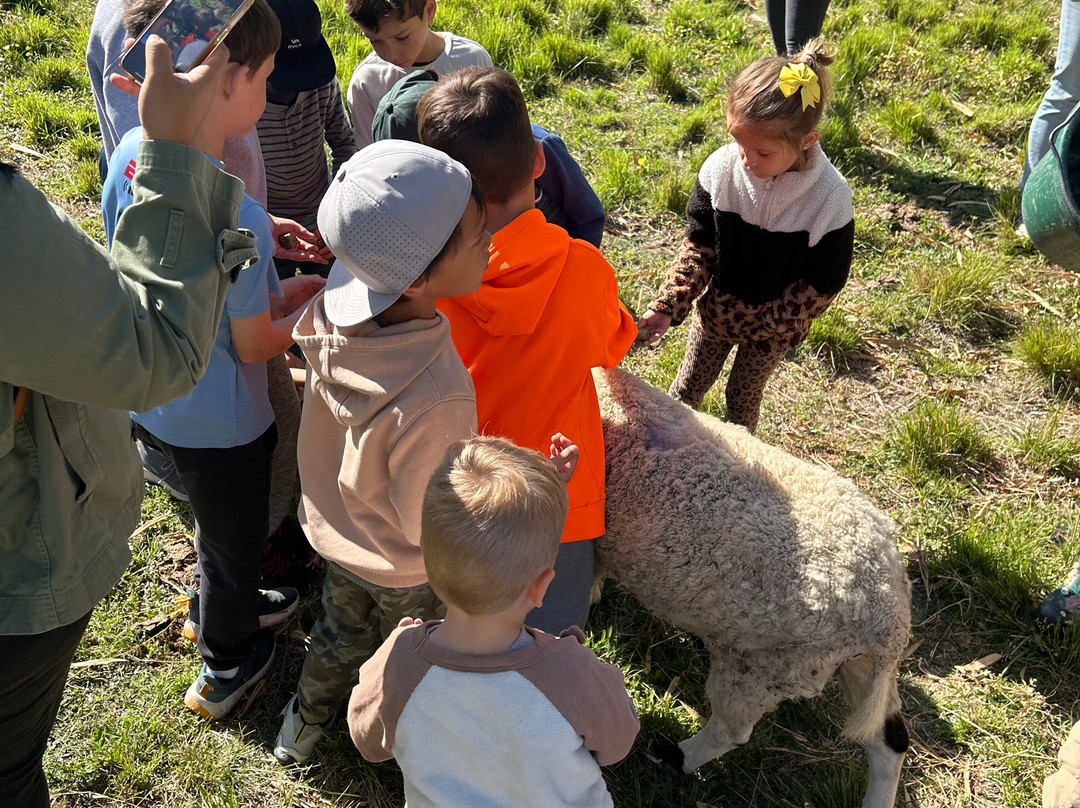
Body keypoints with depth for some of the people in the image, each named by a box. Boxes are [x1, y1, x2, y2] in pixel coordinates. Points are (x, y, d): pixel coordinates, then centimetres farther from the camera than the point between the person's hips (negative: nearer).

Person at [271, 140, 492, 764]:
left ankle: (303, 726, 63)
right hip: (407, 570, -5)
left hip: (334, 526, 5)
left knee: (342, 630, 35)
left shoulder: (337, 297, -27)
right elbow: (431, 526, -29)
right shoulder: (436, 400, -46)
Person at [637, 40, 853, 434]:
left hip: (772, 325, -2)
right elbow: (698, 245, -11)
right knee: (689, 386, 19)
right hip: (715, 309, 2)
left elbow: (824, 282, -17)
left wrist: (766, 324, -19)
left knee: (743, 395, 19)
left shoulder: (829, 198, -28)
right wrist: (668, 306, -20)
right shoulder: (721, 168, -22)